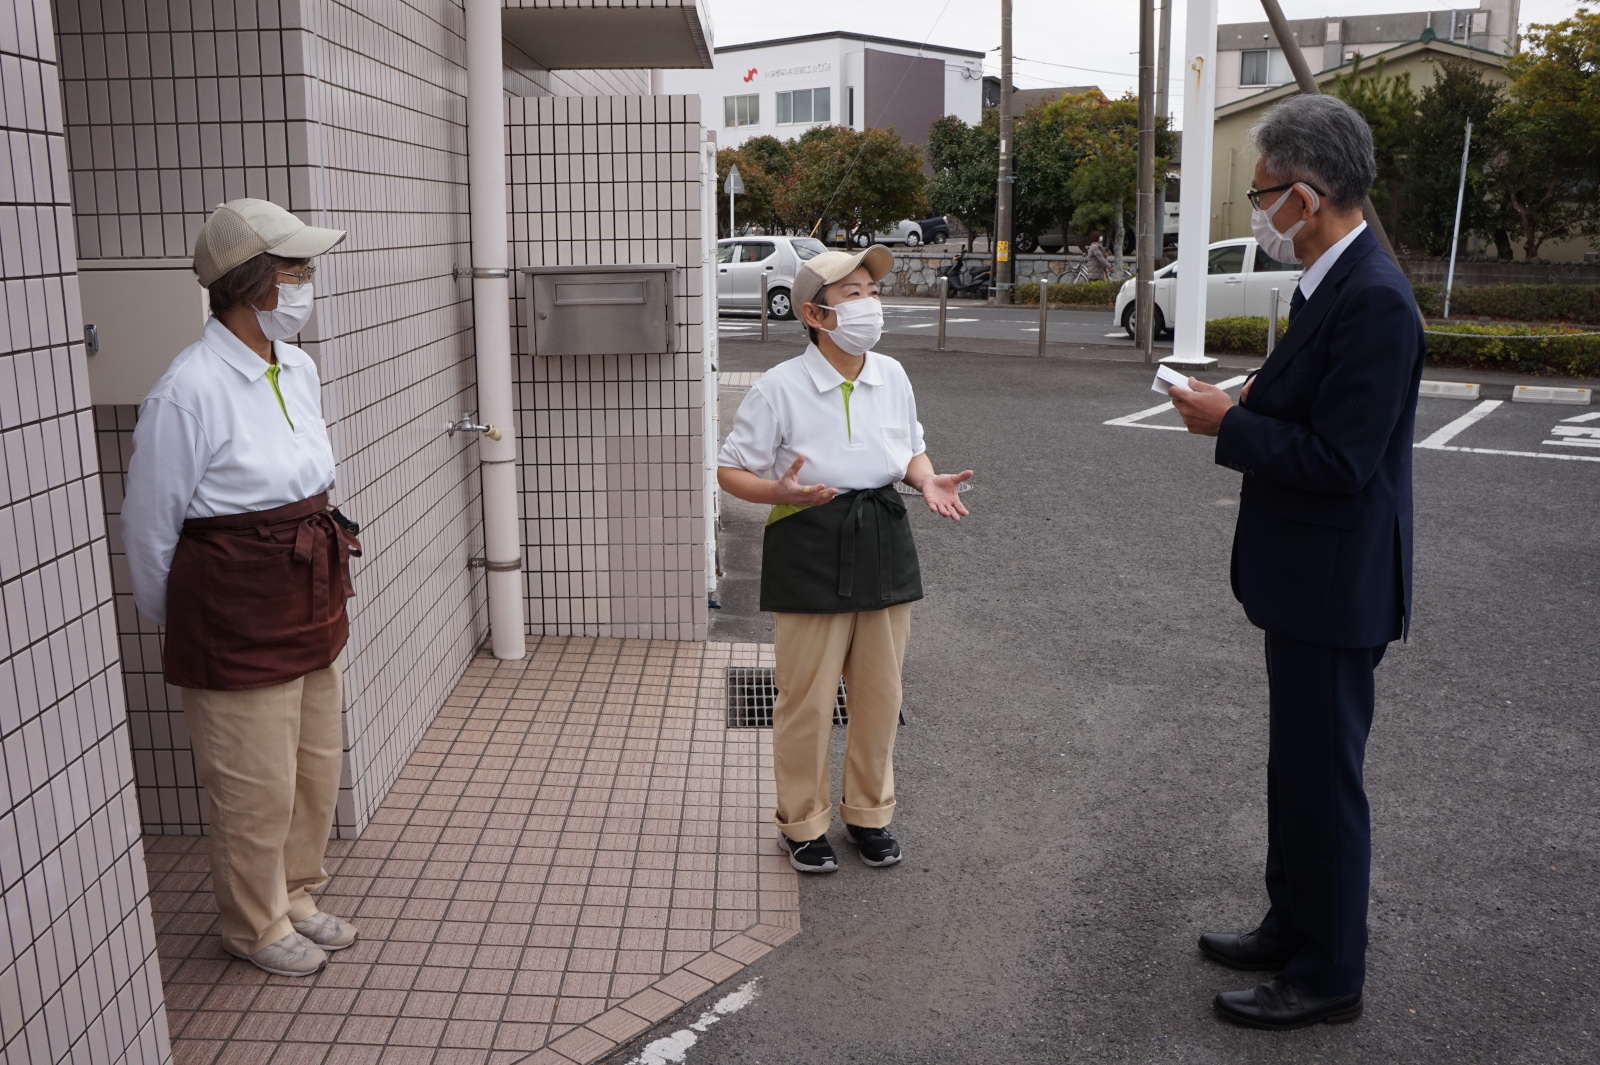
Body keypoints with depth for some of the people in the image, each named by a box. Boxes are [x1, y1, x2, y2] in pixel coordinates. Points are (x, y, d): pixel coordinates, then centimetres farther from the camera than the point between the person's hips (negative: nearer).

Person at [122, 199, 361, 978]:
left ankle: (295, 899, 40)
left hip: (310, 606, 8)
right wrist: (179, 622, 1)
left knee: (315, 771, 19)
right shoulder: (189, 391, -21)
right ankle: (256, 927, 31)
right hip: (237, 621, -7)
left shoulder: (298, 370, 3)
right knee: (256, 788, 9)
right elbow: (148, 526, -12)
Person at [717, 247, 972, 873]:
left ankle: (869, 813, 33)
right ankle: (802, 822, 25)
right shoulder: (781, 387, -11)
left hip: (883, 546, 5)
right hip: (809, 551, -4)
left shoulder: (891, 377, 4)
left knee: (879, 696, 14)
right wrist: (783, 491, -26)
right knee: (807, 700, 4)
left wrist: (929, 481, -4)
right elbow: (731, 472, -6)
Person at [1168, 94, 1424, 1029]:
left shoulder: (1374, 301, -23)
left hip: (1335, 585, -10)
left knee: (1323, 777, 3)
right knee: (1298, 766, 21)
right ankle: (1293, 927, 38)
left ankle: (1329, 975, 20)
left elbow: (1340, 461, -26)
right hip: (1306, 577, 10)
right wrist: (1254, 403, 1)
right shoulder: (1335, 284, 9)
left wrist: (1230, 424, -17)